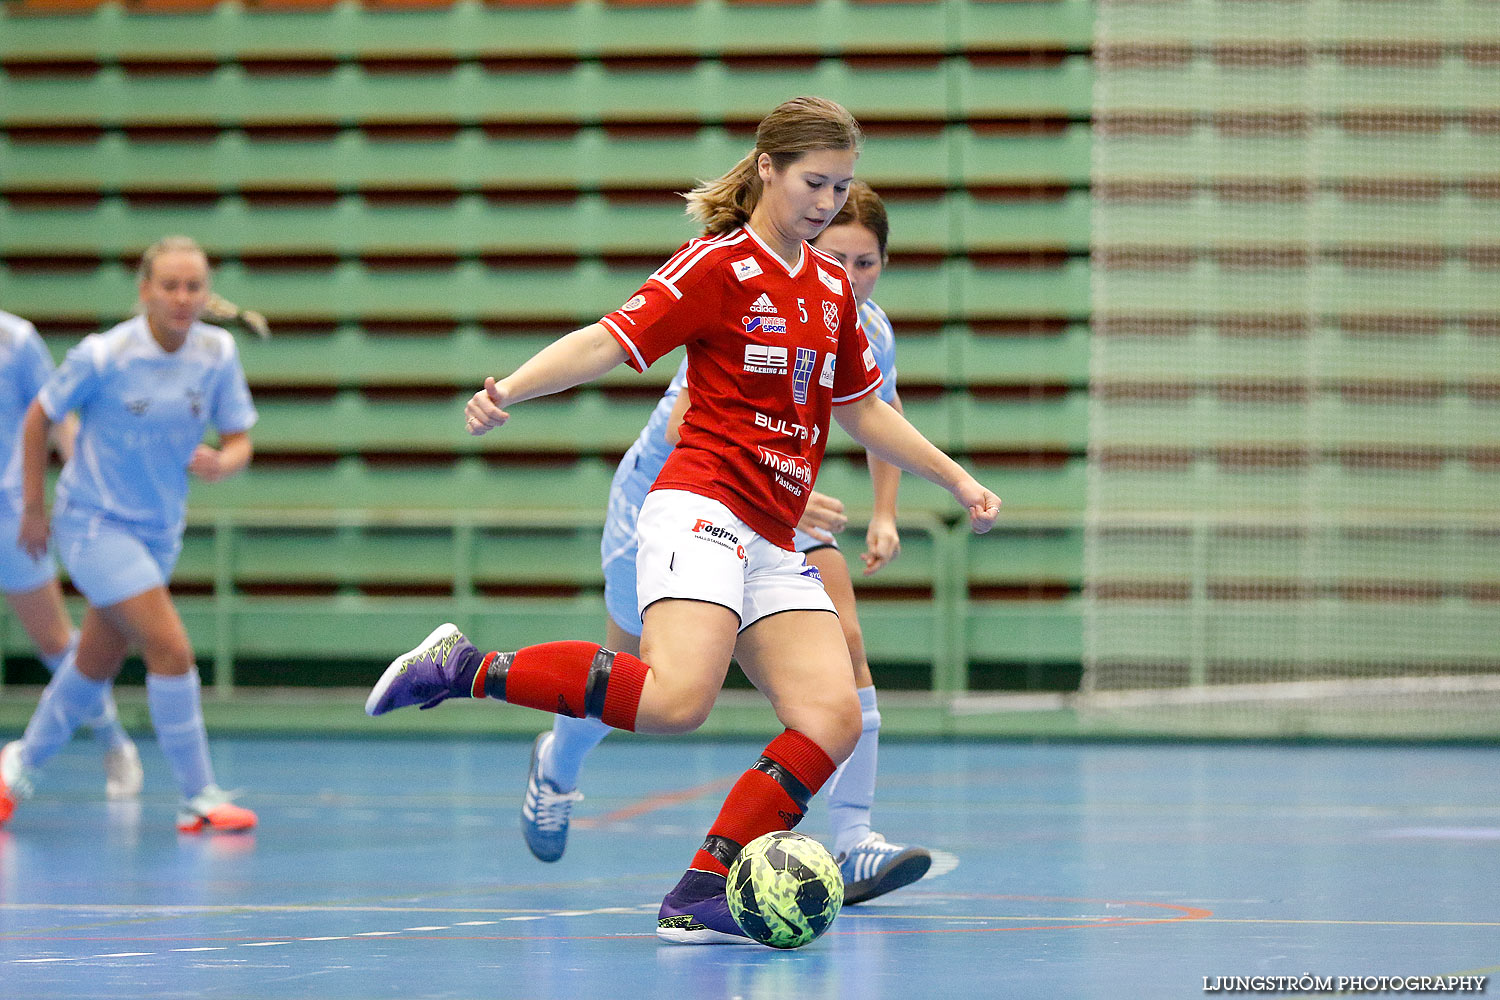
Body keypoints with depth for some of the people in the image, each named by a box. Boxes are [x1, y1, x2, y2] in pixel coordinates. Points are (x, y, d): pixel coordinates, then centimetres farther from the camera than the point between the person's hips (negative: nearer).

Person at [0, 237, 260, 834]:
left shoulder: (218, 353, -7)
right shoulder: (103, 356, -18)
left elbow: (239, 443, -2)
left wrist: (220, 464, -26)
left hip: (159, 530, 6)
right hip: (94, 522, -6)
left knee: (95, 665, 18)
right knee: (171, 651, -17)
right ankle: (199, 799, -9)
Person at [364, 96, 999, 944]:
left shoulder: (832, 288, 17)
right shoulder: (719, 265, -4)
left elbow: (862, 411, 30)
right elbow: (608, 342, -12)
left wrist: (955, 478, 30)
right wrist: (510, 389, -27)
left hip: (776, 545, 8)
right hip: (702, 509, -8)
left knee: (833, 720, -10)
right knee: (677, 699, -30)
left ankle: (701, 897, -10)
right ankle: (462, 668, -18)